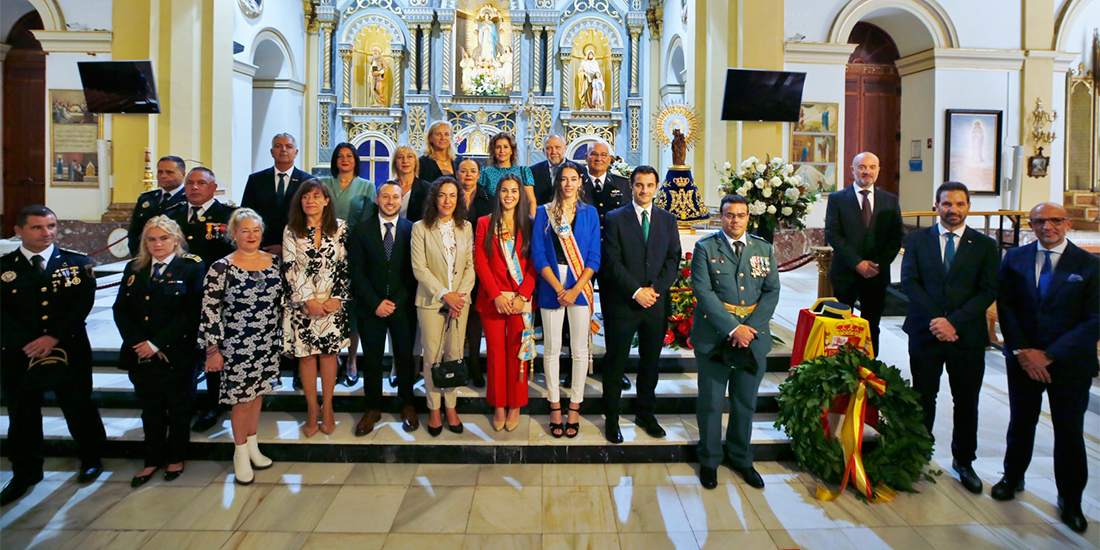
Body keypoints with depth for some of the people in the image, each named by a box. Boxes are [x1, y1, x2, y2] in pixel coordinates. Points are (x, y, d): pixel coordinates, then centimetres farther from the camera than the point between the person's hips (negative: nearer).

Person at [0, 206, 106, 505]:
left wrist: (53, 337, -18)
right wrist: (28, 344, -17)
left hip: (70, 352, -1)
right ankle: (25, 473, 29)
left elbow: (82, 304, -8)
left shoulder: (77, 263, 1)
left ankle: (91, 459, 30)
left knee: (80, 408, 10)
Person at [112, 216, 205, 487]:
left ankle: (176, 458, 28)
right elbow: (120, 310, 4)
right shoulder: (134, 268, 9)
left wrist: (157, 343, -16)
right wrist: (138, 342, -11)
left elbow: (192, 313, -14)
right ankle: (152, 460, 30)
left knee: (178, 408, 11)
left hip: (177, 355, -4)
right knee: (151, 409, 16)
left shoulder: (192, 267, -7)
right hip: (140, 356, 4)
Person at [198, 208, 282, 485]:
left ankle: (252, 446, 33)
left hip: (268, 343, 4)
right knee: (241, 396, 6)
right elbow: (210, 311, -11)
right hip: (236, 345, -4)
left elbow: (282, 300, 10)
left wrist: (284, 333, 11)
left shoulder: (274, 262, 2)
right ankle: (240, 453, 24)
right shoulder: (221, 268, -11)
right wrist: (213, 350, -11)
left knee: (258, 391, 16)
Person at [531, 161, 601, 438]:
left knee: (580, 350, 4)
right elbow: (538, 254, -2)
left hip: (580, 286, 1)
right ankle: (555, 407, 16)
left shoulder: (589, 213, 7)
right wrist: (558, 288, -11)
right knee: (552, 349, 4)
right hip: (552, 287, 0)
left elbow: (594, 257, 2)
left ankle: (574, 407, 15)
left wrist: (575, 289, -10)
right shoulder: (544, 212, 6)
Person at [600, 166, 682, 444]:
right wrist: (636, 291, -15)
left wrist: (654, 289, -10)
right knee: (616, 361, 4)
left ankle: (645, 413, 29)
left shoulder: (668, 220, 9)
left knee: (651, 360, 13)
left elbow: (673, 259, 3)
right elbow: (612, 262, -8)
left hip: (656, 303, 3)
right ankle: (612, 418, 17)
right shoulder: (614, 218, -1)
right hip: (622, 302, -3)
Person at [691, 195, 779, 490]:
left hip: (754, 338, 3)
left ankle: (740, 458, 32)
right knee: (711, 403, 7)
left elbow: (772, 291, 4)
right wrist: (733, 329, -17)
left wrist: (751, 328, -10)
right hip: (714, 338, -3)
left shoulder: (763, 249, 9)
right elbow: (703, 292, -11)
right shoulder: (705, 248, -2)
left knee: (745, 403, 14)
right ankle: (709, 460, 25)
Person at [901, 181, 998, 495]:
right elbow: (909, 282, -4)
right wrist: (936, 319, -15)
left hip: (968, 336, 1)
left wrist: (953, 321, -16)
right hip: (925, 332, 0)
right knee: (923, 398, 8)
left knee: (966, 402, 11)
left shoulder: (985, 245, 4)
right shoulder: (917, 240, 4)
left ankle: (963, 462, 28)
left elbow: (988, 291, -4)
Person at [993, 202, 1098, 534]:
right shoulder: (1014, 259, 3)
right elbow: (1005, 308, 1)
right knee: (1021, 423, 15)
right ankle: (1012, 478, 35)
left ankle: (1070, 500, 25)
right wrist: (1021, 351, -9)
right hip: (1023, 360, 2)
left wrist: (1050, 355, -14)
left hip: (1070, 362, -1)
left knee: (1069, 432, 7)